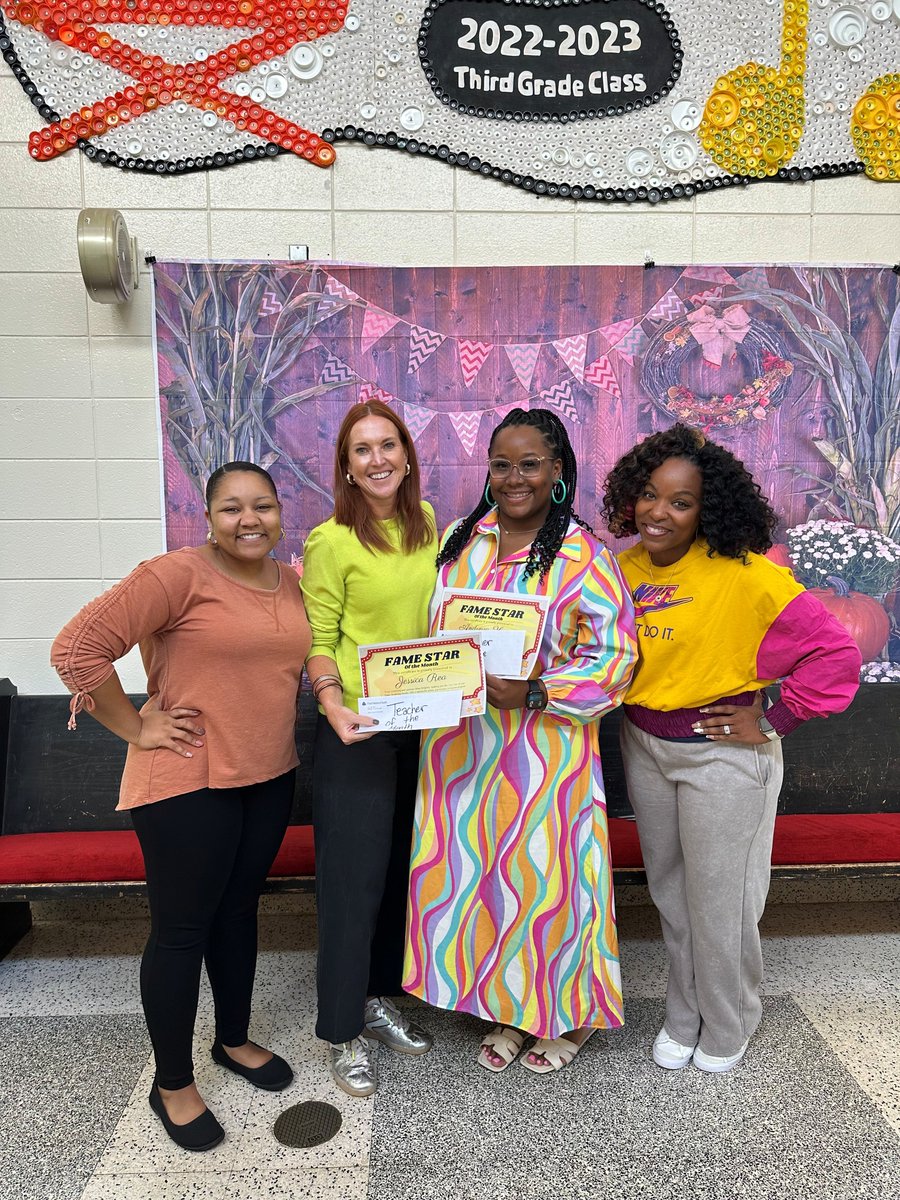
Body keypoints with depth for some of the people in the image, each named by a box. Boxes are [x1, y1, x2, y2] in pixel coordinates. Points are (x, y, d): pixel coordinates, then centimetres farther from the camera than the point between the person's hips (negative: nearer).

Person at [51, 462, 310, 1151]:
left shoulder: (293, 582, 5)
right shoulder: (177, 575, -16)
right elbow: (76, 647, -17)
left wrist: (278, 711, 9)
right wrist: (135, 729, -14)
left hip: (270, 777, 7)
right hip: (189, 784, -6)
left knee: (239, 911, 21)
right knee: (182, 931, 8)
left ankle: (234, 1040, 42)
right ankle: (173, 1084, 29)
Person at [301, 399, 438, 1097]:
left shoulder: (427, 523, 6)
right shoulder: (332, 541, -11)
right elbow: (318, 641, -10)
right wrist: (335, 706, -25)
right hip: (357, 730, -5)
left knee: (401, 865, 17)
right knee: (354, 875, 3)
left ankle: (380, 998, 37)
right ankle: (343, 1032, 23)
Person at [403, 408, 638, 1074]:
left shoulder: (582, 556, -10)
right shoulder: (459, 540, 6)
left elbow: (613, 658, -12)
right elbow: (433, 628, 15)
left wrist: (534, 692, -23)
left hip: (544, 753, -5)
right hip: (462, 748, 5)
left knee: (542, 876, 7)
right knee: (475, 871, 13)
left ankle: (568, 1016, 35)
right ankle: (509, 1008, 38)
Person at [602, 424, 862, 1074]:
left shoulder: (745, 575, -20)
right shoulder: (626, 570, -3)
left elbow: (836, 653, -20)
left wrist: (771, 720, -16)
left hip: (722, 753, -5)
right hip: (644, 746, 5)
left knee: (719, 899, 10)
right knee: (670, 892, 20)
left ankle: (727, 1027, 38)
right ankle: (683, 1017, 43)